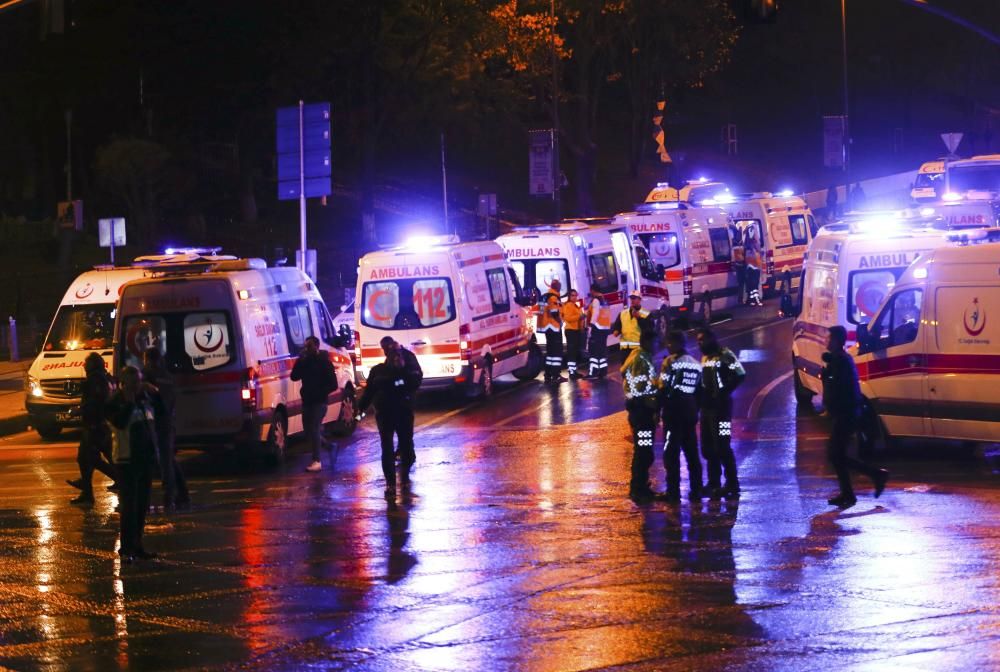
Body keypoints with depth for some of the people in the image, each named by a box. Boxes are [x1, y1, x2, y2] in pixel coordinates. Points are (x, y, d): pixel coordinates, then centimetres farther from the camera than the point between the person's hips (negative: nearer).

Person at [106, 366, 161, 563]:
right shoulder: (115, 402, -10)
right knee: (129, 504, -9)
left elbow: (161, 412, 16)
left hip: (146, 457, 7)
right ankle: (126, 548, -7)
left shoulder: (145, 397, 11)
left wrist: (154, 394, 4)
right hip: (127, 459, -7)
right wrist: (129, 402, -21)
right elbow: (120, 422, -25)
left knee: (142, 504, 12)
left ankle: (137, 545, 20)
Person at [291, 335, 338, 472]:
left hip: (319, 402, -7)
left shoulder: (324, 362, -7)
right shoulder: (305, 361, 10)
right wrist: (299, 361, -9)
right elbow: (294, 376, 2)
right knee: (308, 430, 9)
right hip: (307, 401, 7)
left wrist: (320, 393, -18)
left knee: (314, 429, -13)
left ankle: (316, 461, -14)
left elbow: (333, 384, -9)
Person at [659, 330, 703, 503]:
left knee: (671, 453, -3)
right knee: (692, 453, 10)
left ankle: (673, 492, -5)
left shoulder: (670, 361, -9)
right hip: (690, 413, 6)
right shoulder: (696, 364, 12)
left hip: (673, 412, -6)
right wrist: (695, 409, 17)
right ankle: (696, 491, 10)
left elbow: (664, 387, -14)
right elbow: (699, 390, 12)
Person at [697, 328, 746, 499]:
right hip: (706, 406, 9)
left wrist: (724, 392, -17)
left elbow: (740, 374, -18)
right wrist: (700, 396, 9)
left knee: (722, 446, -11)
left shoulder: (724, 355, -9)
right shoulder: (705, 358, 18)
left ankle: (732, 485, -8)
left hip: (720, 406, -9)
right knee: (708, 448, 11)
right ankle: (714, 484, 17)